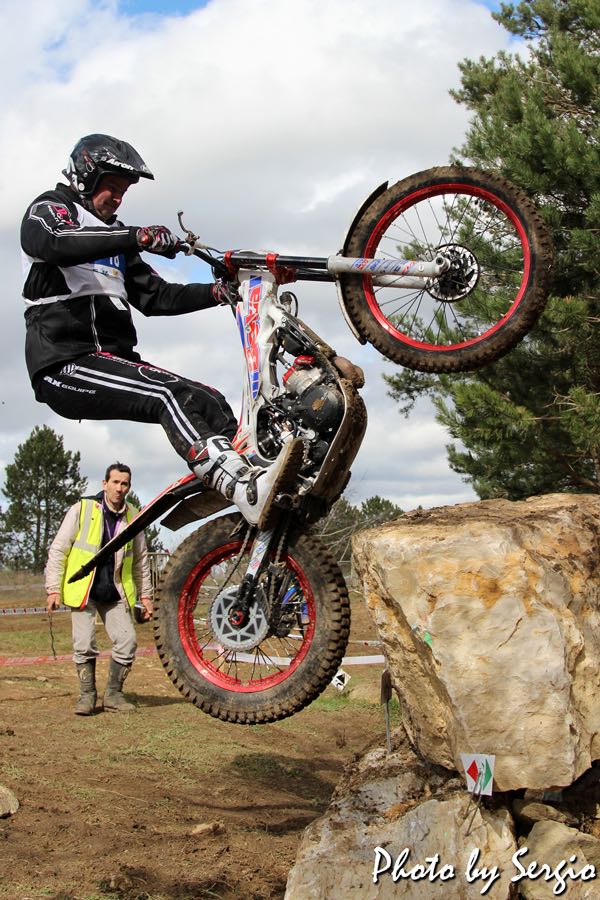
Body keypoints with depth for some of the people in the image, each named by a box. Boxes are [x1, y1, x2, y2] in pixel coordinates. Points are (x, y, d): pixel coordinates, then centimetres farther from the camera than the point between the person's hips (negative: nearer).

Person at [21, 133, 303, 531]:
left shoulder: (113, 237, 31)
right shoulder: (49, 208, 6)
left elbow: (154, 296, 24)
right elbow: (53, 243, -20)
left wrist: (217, 292, 7)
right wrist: (136, 236, -33)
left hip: (115, 357, 9)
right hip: (66, 364, -9)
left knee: (209, 402, -13)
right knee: (171, 396, -31)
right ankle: (249, 492, -47)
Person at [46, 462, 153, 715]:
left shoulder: (133, 516, 6)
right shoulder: (82, 509, -5)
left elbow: (140, 559, 15)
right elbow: (58, 549, -3)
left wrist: (145, 595, 13)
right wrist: (53, 588, -8)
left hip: (116, 593, 3)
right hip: (83, 590, -3)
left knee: (127, 642, -5)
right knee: (84, 646, -7)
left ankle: (113, 694, 11)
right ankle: (87, 694, 10)